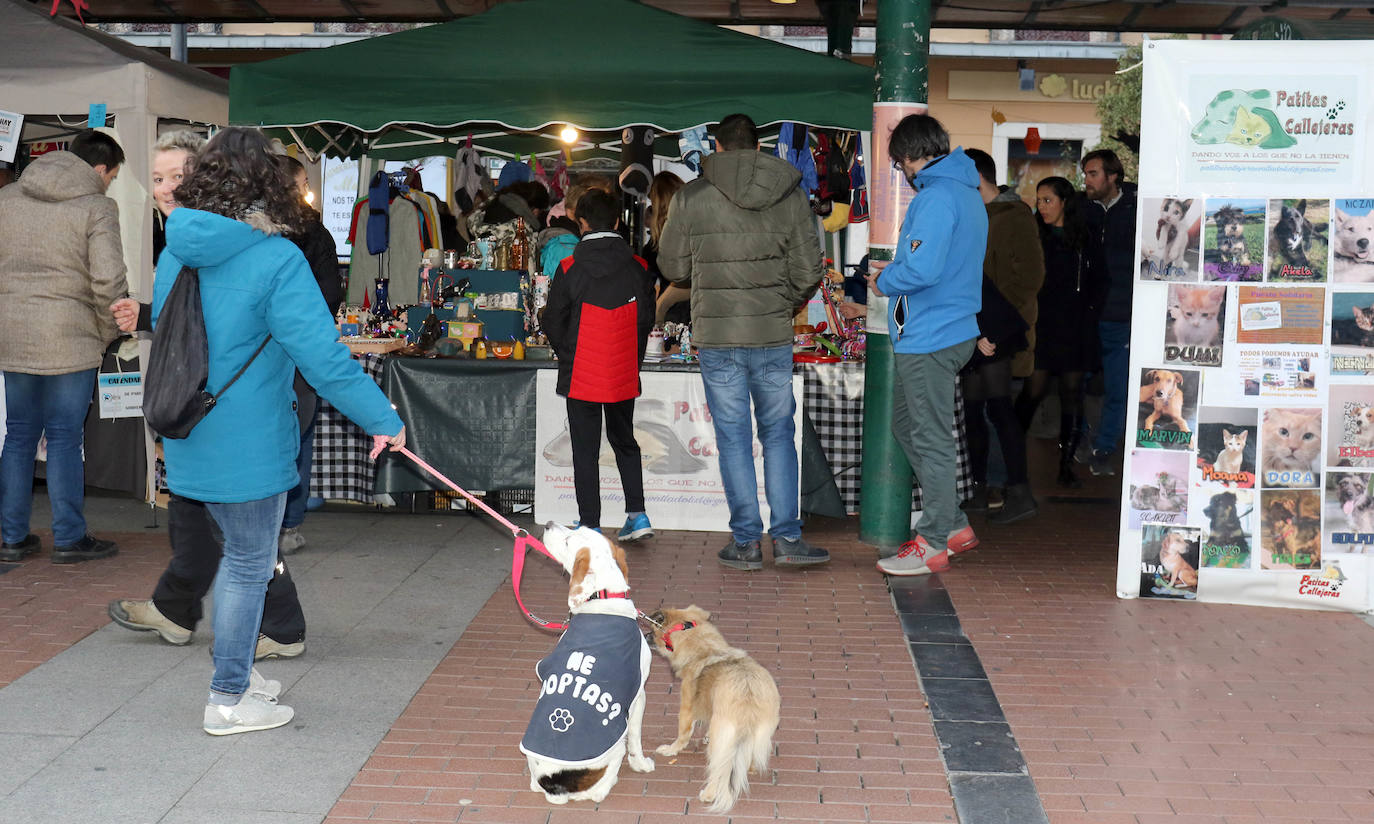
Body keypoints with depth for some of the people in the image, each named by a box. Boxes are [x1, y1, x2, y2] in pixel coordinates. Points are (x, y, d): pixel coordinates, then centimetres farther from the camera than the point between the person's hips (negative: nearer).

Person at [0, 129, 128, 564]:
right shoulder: (97, 207, -7)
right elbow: (108, 280, -15)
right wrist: (107, 333, -1)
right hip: (70, 339, -5)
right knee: (65, 438, 3)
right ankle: (69, 539, 10)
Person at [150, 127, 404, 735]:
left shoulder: (176, 252, 5)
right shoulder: (276, 259, -19)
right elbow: (322, 357, -23)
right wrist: (384, 420, -16)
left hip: (191, 440, 8)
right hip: (247, 445, -7)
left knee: (242, 554, 23)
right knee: (248, 564, 6)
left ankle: (235, 671, 35)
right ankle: (228, 701, 17)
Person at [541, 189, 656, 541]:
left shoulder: (569, 269, -10)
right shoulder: (638, 268, -3)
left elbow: (553, 322, -3)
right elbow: (646, 320, 6)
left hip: (582, 376, -3)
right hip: (624, 375, 3)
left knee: (585, 450, 6)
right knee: (624, 442, 18)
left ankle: (590, 524, 9)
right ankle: (637, 514, 12)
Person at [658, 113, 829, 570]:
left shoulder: (691, 197, -4)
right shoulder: (791, 195, 0)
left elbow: (673, 267, 3)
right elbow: (808, 270, 1)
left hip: (716, 335, -1)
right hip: (773, 334, 1)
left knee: (733, 439, 7)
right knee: (778, 435, 12)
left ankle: (745, 541, 11)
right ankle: (787, 538, 10)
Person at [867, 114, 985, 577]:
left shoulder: (936, 197, -17)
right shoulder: (967, 193, 15)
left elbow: (922, 269, -27)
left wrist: (885, 282, -8)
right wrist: (895, 269, 17)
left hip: (929, 340, -10)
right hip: (952, 331, 10)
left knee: (930, 439, -2)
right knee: (905, 424, 19)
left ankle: (933, 543, 7)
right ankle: (954, 525, 25)